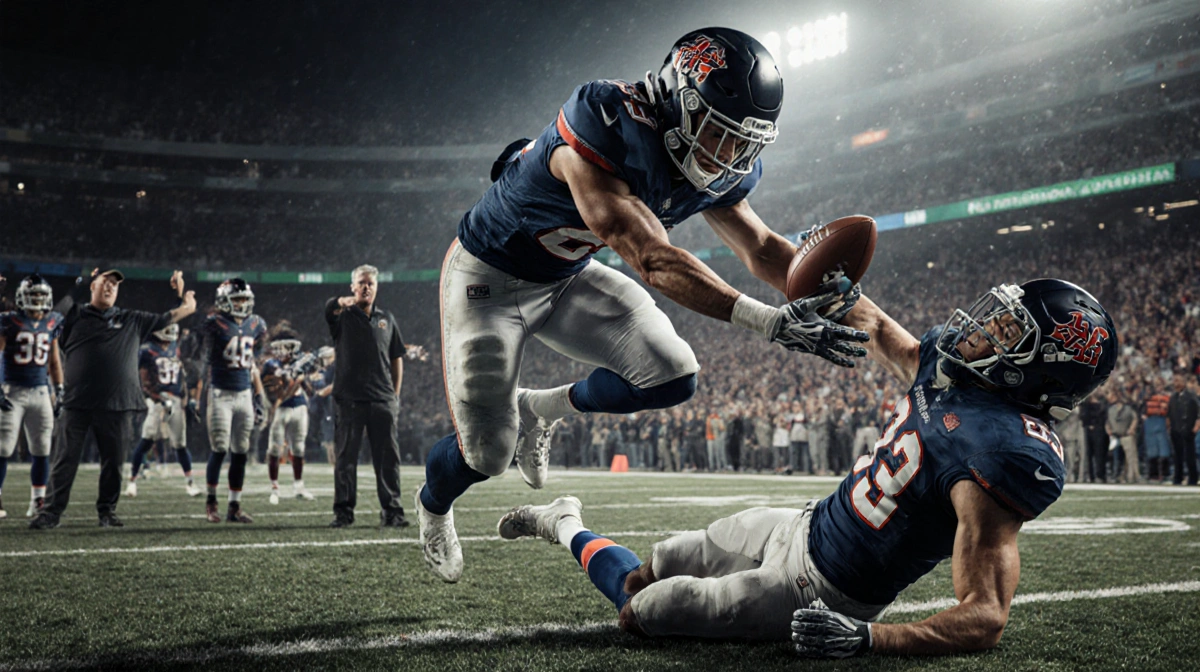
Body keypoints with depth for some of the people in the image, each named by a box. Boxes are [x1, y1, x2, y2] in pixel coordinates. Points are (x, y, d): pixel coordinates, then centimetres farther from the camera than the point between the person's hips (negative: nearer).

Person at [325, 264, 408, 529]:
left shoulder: (386, 319, 15)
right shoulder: (343, 316, 4)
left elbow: (397, 359, 18)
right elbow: (331, 308, -22)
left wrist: (395, 395, 10)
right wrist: (343, 303, -48)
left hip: (383, 399, 3)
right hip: (348, 398, -2)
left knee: (388, 457, 3)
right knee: (345, 456, 1)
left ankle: (391, 511, 9)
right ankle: (343, 511, 9)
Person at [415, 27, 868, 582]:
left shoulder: (717, 170, -12)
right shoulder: (607, 128, -37)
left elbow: (761, 248, -1)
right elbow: (652, 261, -42)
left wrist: (835, 297, -19)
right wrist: (770, 321, -47)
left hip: (569, 277, 6)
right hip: (489, 275, -6)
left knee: (671, 376, -11)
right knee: (487, 454, -5)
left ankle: (540, 409, 16)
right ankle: (433, 504, 34)